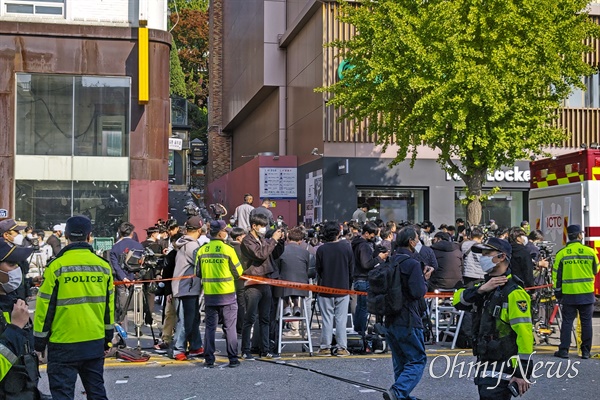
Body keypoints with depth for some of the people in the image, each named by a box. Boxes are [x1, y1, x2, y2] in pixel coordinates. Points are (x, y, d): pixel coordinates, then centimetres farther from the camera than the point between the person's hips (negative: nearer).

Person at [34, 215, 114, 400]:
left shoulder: (56, 267, -10)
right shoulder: (103, 266, 3)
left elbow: (45, 306, -8)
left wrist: (39, 342, 2)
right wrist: (108, 338, 21)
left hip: (63, 344, -4)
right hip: (95, 343, 4)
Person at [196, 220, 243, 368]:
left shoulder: (202, 251, 0)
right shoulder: (228, 250, -10)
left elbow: (198, 273, 7)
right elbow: (238, 272, -5)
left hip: (209, 294, 3)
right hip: (227, 295, -3)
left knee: (210, 327, 10)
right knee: (230, 328, 5)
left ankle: (209, 359, 9)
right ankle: (233, 359, 7)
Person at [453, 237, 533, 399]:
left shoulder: (513, 292, -16)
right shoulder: (486, 287, 14)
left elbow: (524, 333, -21)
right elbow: (457, 300, 1)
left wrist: (522, 372, -23)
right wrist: (480, 289, -15)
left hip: (503, 367, -9)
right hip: (485, 364, 9)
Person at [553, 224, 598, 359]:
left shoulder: (561, 254, -4)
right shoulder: (590, 252, -4)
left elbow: (556, 274, 0)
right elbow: (596, 270, 11)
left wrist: (557, 291, 9)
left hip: (568, 294, 0)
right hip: (587, 293, 0)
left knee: (567, 322, 6)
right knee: (586, 323, 8)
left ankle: (564, 350, 5)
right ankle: (586, 351, 11)